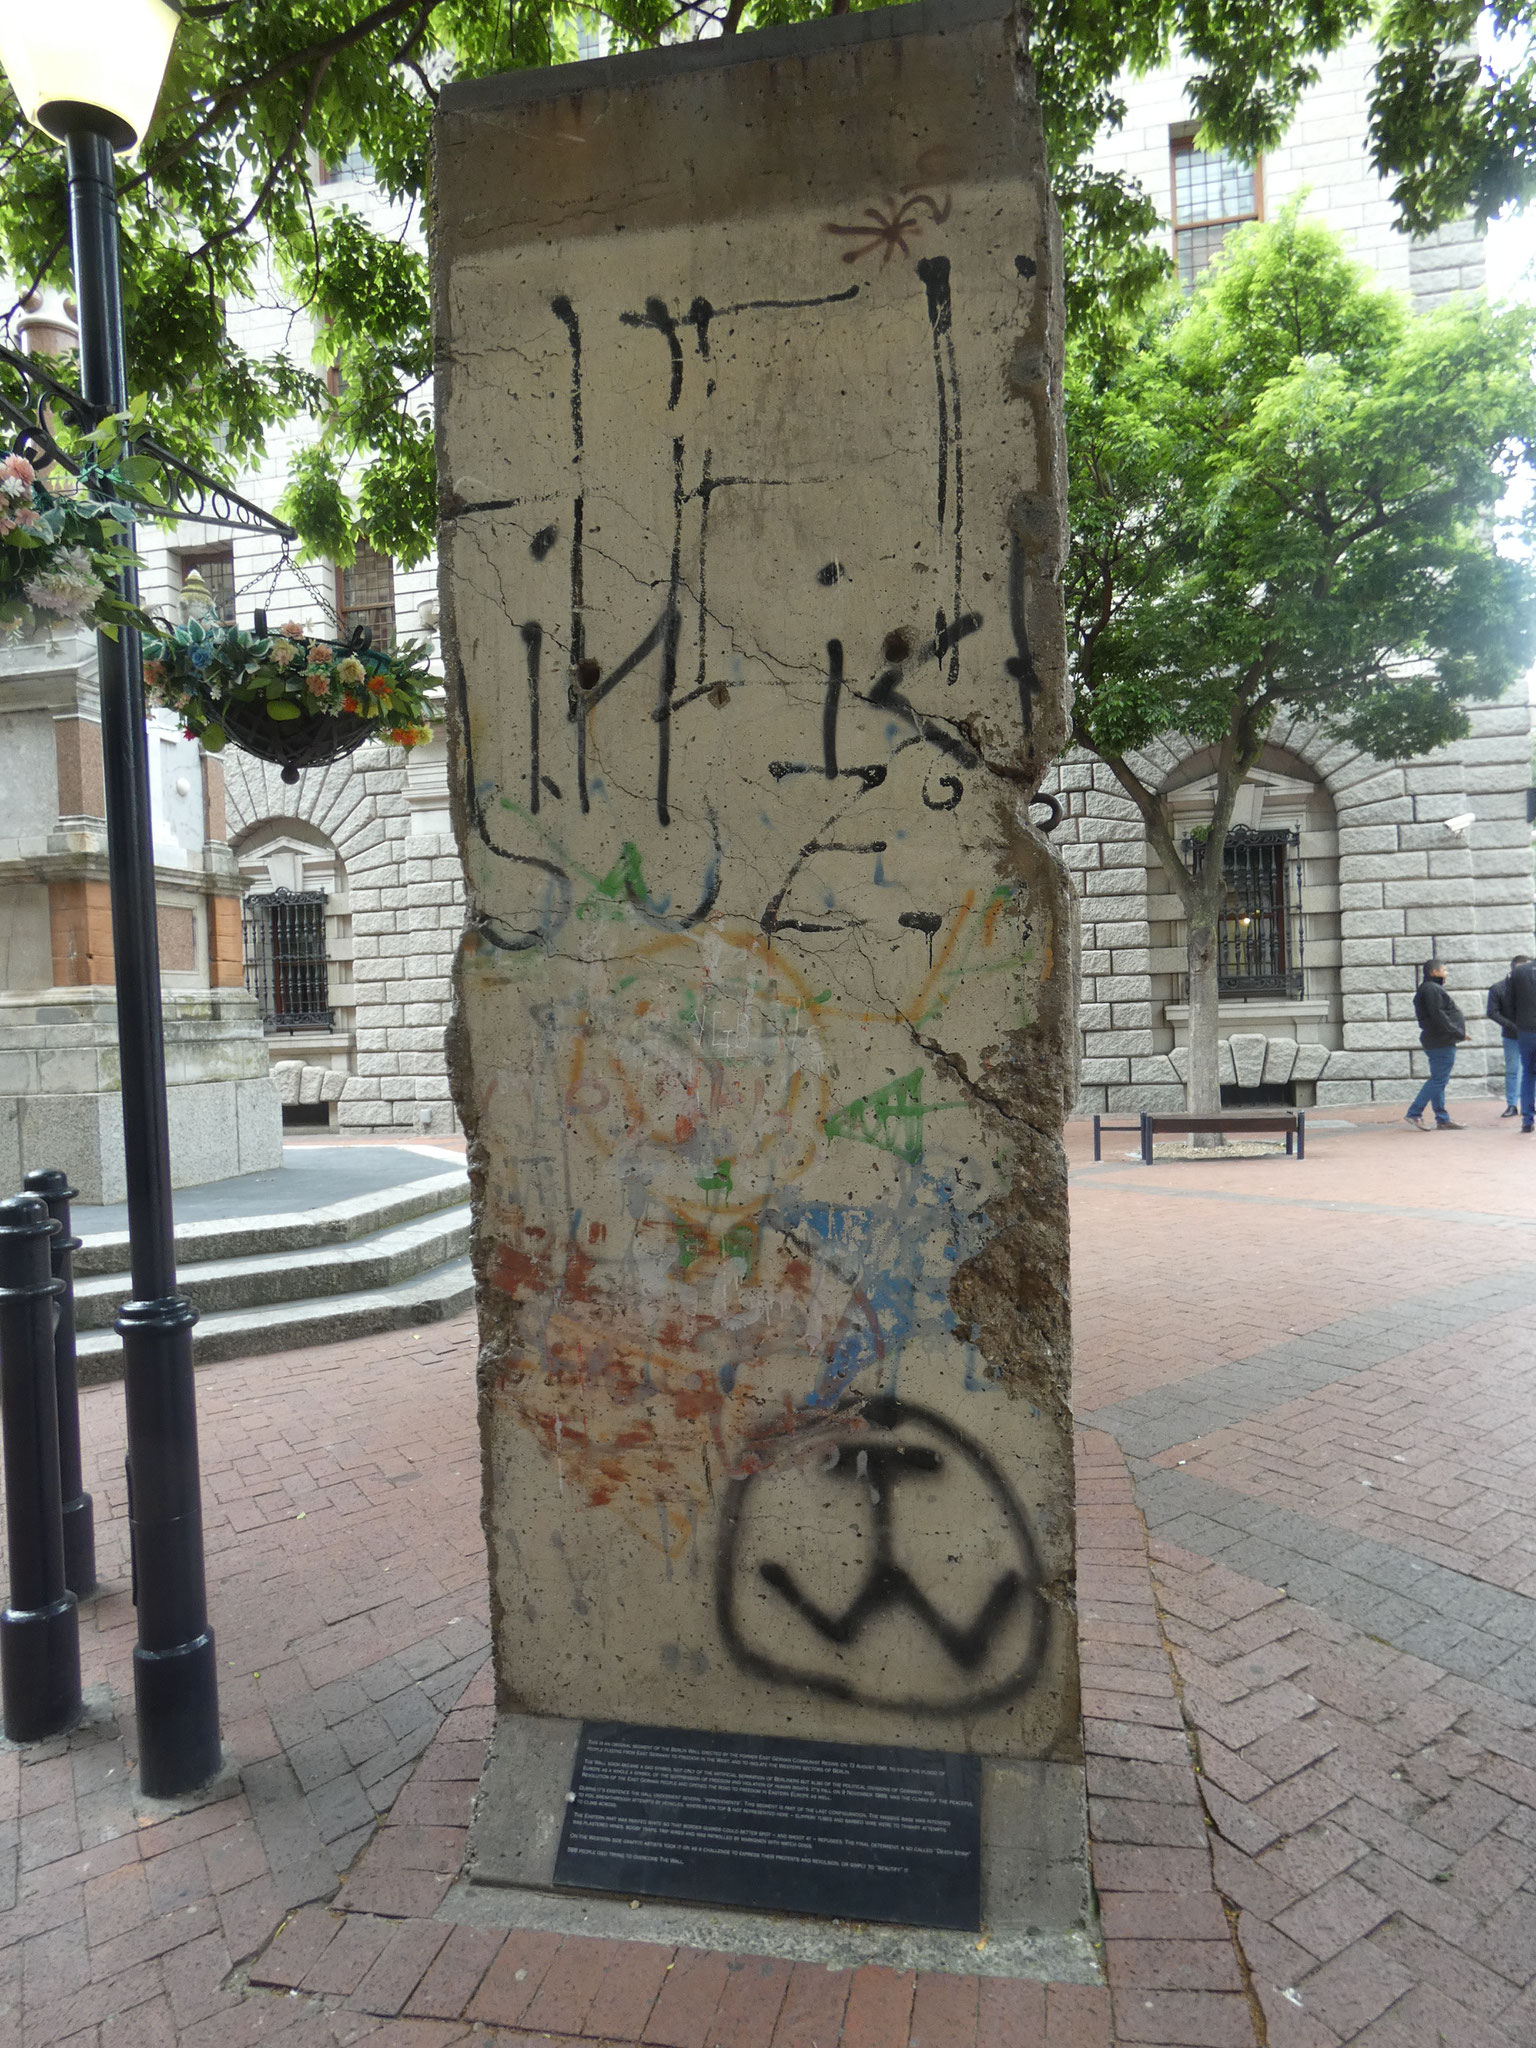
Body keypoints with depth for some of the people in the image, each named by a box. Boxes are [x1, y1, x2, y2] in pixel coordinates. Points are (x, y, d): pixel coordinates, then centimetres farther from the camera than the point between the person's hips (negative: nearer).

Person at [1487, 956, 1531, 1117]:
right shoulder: (1498, 988, -3)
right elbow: (1492, 1012, -5)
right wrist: (1511, 1025, -17)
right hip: (1511, 1037, 0)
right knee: (1512, 1071, 4)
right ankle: (1512, 1105, 9)